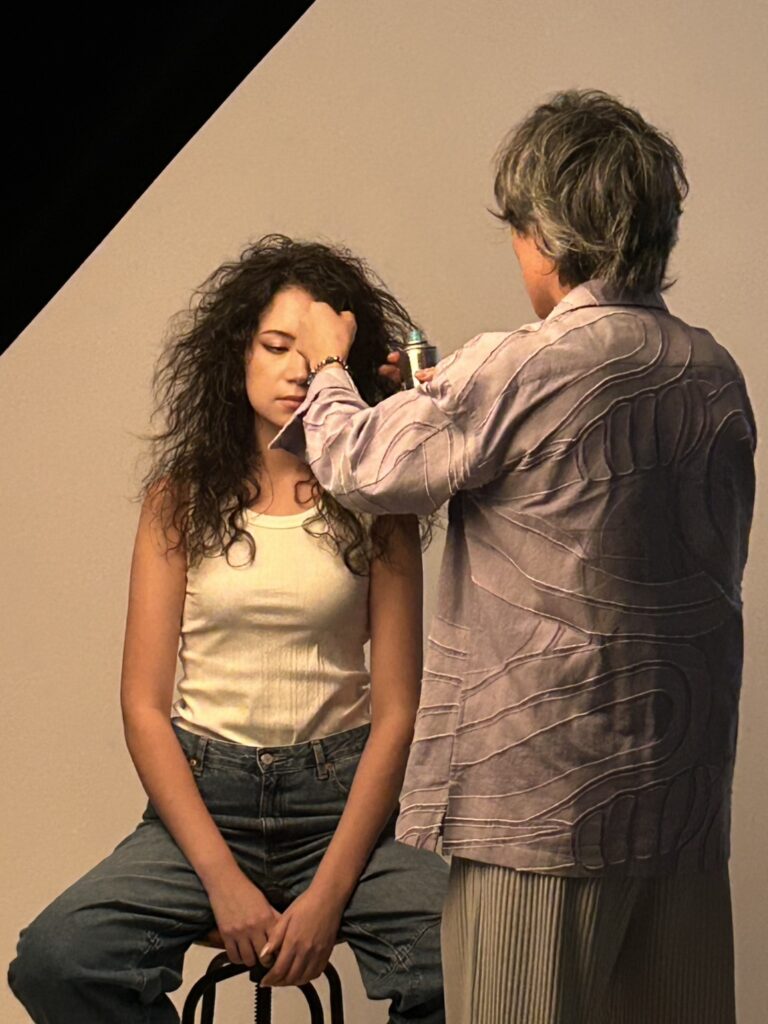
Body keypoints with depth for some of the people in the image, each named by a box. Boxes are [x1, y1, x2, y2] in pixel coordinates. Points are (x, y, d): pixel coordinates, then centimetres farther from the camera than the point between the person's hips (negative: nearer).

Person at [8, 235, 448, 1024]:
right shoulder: (181, 497, 5)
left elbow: (395, 712, -2)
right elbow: (144, 705, 1)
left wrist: (330, 891, -13)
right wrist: (223, 878, -11)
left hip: (342, 797, -1)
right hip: (202, 792, 1)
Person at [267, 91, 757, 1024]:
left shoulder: (514, 374, -16)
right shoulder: (717, 376, 4)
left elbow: (361, 468, -3)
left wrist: (329, 366, 17)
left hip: (542, 797, -6)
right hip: (687, 795, 6)